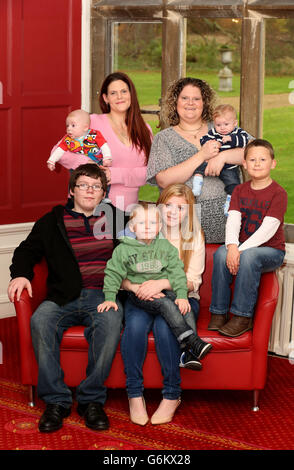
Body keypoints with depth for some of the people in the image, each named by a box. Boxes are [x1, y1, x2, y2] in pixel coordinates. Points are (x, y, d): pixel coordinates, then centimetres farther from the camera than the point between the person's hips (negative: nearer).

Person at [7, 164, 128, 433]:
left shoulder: (117, 219, 17)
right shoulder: (53, 221, 16)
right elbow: (28, 250, 17)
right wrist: (20, 274, -3)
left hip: (104, 295, -1)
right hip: (65, 297, 1)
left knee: (110, 321, -36)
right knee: (41, 320, -31)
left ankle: (92, 399, -25)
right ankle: (56, 401, -24)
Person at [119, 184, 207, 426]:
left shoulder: (194, 236, 5)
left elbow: (193, 281, -5)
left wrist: (162, 283, -24)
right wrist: (135, 286, -26)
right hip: (142, 297, 1)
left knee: (164, 326, -33)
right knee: (136, 323, -32)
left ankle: (172, 396, -21)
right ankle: (135, 395, -24)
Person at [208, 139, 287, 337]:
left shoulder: (278, 193, -9)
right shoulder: (240, 191, 9)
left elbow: (267, 230, -18)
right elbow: (233, 221, -5)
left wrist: (241, 250, -27)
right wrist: (232, 246, -26)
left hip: (272, 250, -4)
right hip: (242, 247, 4)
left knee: (248, 257, -36)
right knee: (221, 254, -27)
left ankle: (243, 317, -27)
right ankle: (218, 314, -18)